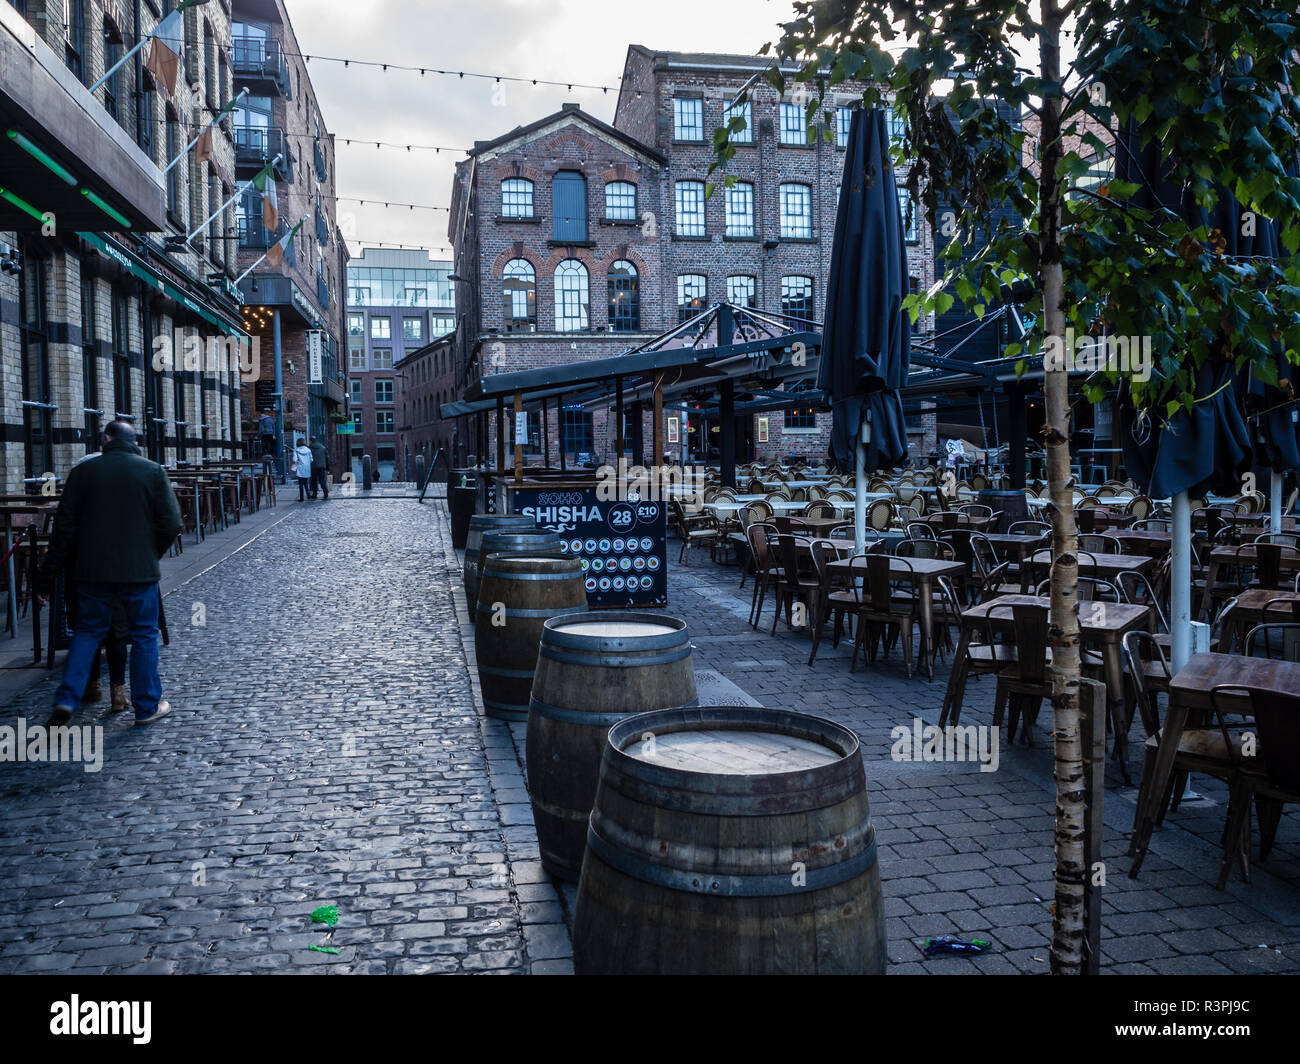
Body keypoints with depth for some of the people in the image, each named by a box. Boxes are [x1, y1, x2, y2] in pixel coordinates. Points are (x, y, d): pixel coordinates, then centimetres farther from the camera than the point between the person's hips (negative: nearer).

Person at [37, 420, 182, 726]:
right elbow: (171, 524, -6)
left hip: (92, 569, 2)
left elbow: (64, 526, 1)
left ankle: (66, 699, 3)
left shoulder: (83, 472, 1)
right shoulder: (153, 472, -3)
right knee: (144, 635, 9)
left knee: (88, 631, 16)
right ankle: (147, 706, 15)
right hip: (139, 569, -2)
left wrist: (49, 571, 8)